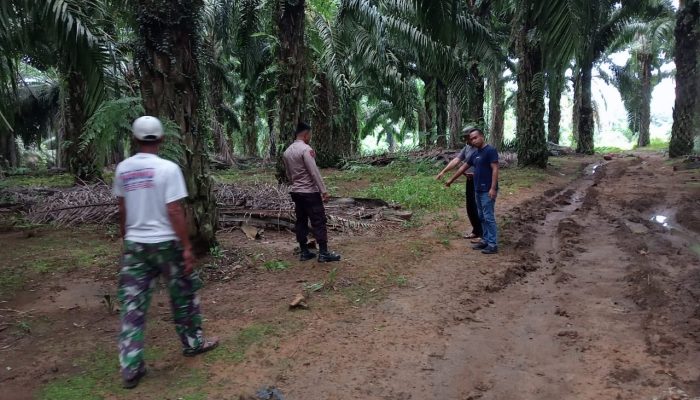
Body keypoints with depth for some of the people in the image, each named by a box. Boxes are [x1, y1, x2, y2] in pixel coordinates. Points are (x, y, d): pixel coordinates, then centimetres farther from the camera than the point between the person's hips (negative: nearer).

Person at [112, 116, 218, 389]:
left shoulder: (123, 169, 3)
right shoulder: (168, 168, -13)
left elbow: (122, 210, 12)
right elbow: (174, 212, -16)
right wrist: (187, 247, -10)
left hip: (134, 244, 4)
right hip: (165, 243, -4)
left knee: (133, 305, 7)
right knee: (183, 295, 15)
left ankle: (130, 367, 9)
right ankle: (193, 342, 31)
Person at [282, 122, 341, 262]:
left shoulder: (287, 152, 10)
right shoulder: (306, 149, -16)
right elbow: (314, 172, -20)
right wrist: (324, 191, -18)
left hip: (296, 192, 8)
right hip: (310, 192, -8)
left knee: (301, 222, 11)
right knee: (319, 222, -3)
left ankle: (304, 252, 14)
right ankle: (323, 253, -1)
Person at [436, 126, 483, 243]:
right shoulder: (467, 147, 10)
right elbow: (456, 160, 7)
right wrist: (443, 171, 0)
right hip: (470, 181, 8)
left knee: (477, 208, -3)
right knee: (470, 207, 14)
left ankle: (482, 234, 7)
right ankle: (475, 231, 27)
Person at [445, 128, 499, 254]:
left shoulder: (490, 151, -11)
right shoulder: (475, 154, 15)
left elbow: (495, 169, -17)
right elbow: (463, 167, 24)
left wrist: (493, 188, -23)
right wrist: (451, 180, 29)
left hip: (488, 191, -9)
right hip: (479, 190, 9)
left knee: (489, 217, -7)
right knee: (482, 217, 12)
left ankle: (493, 245, -3)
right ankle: (485, 240, 20)